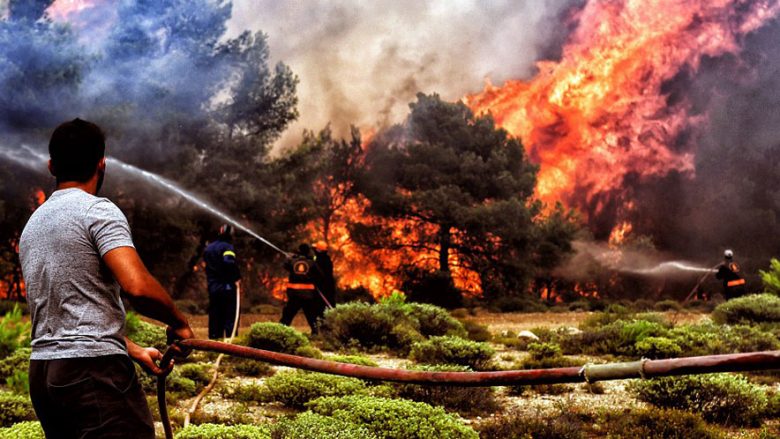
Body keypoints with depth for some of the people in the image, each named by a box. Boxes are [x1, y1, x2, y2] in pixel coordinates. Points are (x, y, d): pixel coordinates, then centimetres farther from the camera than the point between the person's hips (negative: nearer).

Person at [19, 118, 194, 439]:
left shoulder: (32, 224, 19)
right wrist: (178, 323, -3)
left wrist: (135, 351, 25)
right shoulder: (98, 210, -7)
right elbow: (138, 287, -22)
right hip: (93, 368, -8)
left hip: (42, 370, 9)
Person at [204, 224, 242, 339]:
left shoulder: (208, 248, 15)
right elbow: (229, 262, -26)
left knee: (215, 318, 10)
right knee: (230, 317, -5)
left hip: (213, 287, 6)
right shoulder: (227, 246, -9)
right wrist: (236, 277, -18)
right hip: (227, 287, -6)